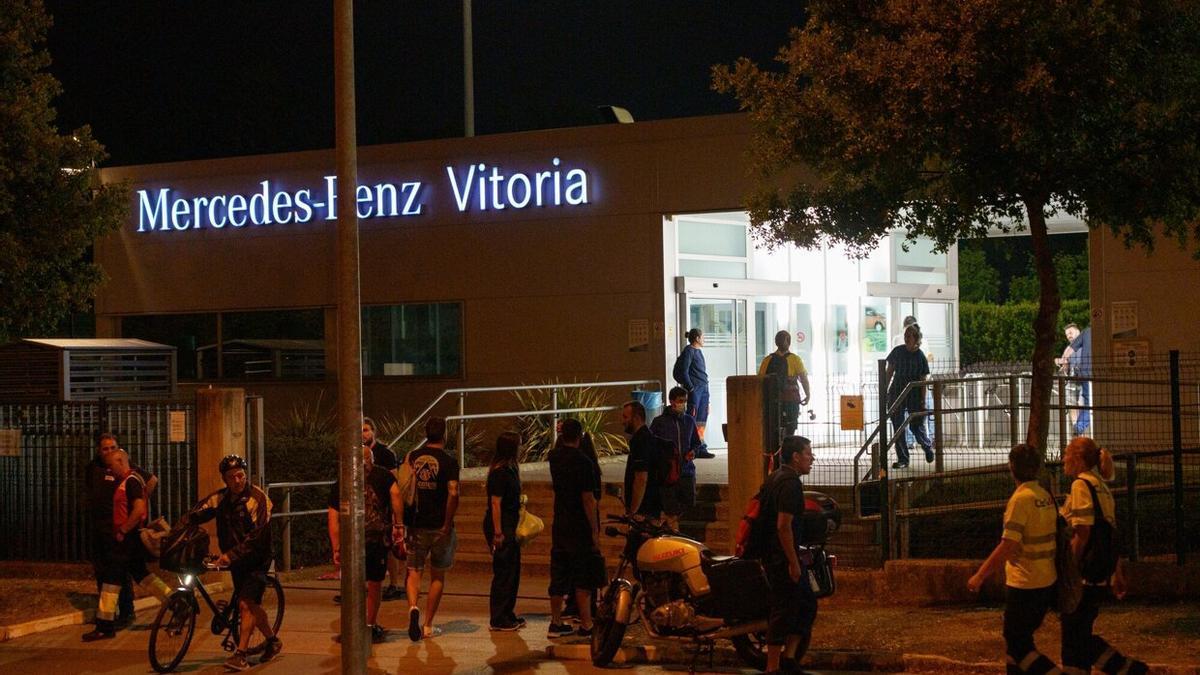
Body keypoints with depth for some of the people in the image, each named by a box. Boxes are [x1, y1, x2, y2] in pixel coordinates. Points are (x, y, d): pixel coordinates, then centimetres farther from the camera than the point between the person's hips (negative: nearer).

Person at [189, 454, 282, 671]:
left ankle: (241, 655, -18)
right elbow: (198, 514, -7)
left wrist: (231, 554, -35)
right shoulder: (221, 498, 2)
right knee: (252, 604, 13)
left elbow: (255, 535, -26)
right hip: (235, 560, 6)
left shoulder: (257, 498, -17)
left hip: (256, 559, -6)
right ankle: (272, 640, 33)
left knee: (246, 603, -18)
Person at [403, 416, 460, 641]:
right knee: (437, 576, 11)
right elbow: (453, 493, -19)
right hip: (439, 526, -2)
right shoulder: (448, 461, -7)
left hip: (416, 524, 2)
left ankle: (413, 607, -21)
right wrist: (448, 524, -12)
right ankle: (428, 626, 13)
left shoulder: (411, 457, 5)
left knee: (413, 571, 8)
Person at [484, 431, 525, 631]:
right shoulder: (500, 472, -17)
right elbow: (495, 503, -20)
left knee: (512, 572, 15)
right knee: (503, 573, -5)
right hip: (501, 528, -10)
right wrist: (498, 533, -22)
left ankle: (508, 615, 24)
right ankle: (498, 620, 1)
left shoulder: (509, 470, 12)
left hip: (510, 528, 10)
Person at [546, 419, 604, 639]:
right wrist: (595, 532, -14)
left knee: (558, 577, 11)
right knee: (584, 580, -1)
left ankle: (556, 623, 15)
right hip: (580, 528, -7)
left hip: (559, 526, 7)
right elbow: (588, 500, -17)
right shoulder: (582, 462, -16)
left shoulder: (555, 457, 4)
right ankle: (586, 625, 0)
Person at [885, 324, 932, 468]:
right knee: (898, 427, 0)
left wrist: (923, 401, -7)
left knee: (916, 426, 1)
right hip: (897, 393, 2)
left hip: (914, 395, -2)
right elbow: (889, 372, 9)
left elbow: (923, 381, -3)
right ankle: (902, 459, 7)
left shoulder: (920, 357, -5)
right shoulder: (898, 352, 1)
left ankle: (928, 446, 32)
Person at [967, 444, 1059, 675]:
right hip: (1047, 582, 8)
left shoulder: (1021, 498, -16)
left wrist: (980, 575, -14)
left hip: (1025, 585, -8)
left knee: (1017, 645, 0)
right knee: (1019, 639, 18)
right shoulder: (1046, 496, 7)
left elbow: (1007, 546, -21)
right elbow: (1050, 538, 13)